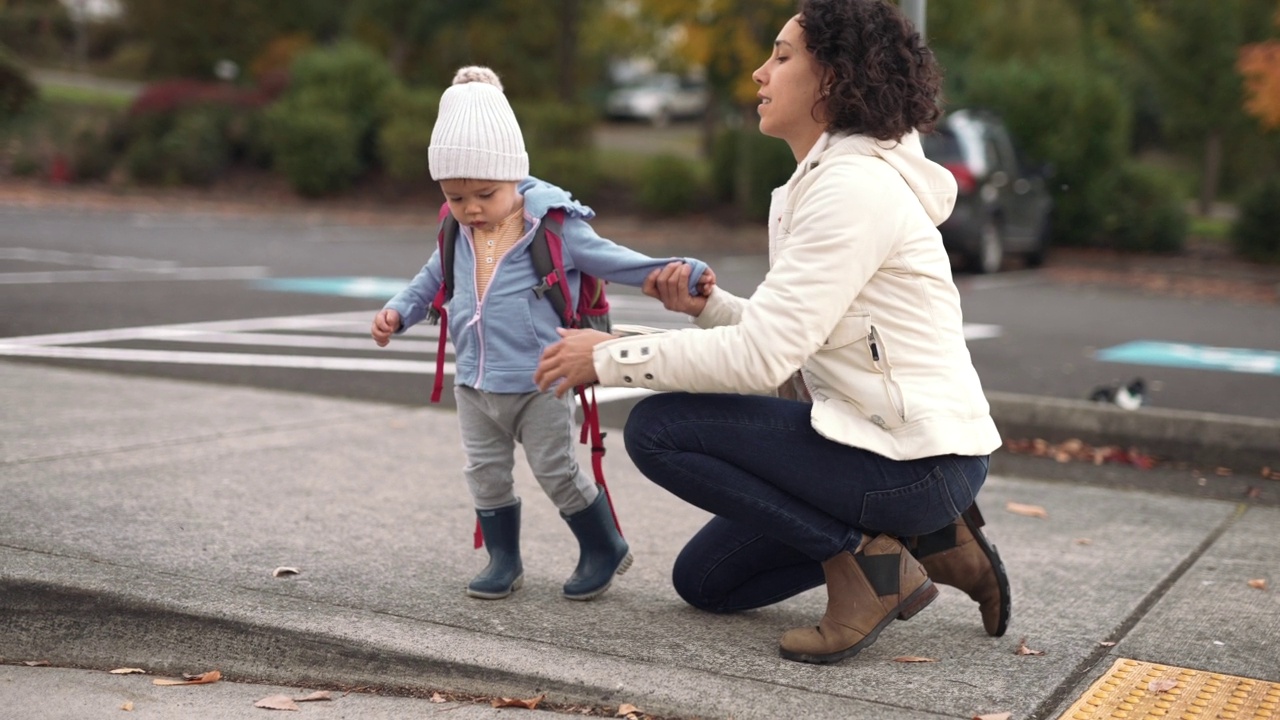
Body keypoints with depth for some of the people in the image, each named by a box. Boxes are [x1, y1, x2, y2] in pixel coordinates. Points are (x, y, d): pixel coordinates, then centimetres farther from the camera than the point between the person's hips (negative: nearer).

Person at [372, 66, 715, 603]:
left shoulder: (555, 229, -13)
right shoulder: (459, 237, 4)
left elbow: (614, 261, -12)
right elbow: (432, 280, 22)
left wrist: (682, 272, -21)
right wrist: (398, 312, 8)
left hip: (539, 384, -6)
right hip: (475, 384, 6)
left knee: (557, 473, 1)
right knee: (486, 474, 10)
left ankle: (605, 549, 22)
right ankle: (503, 560, 27)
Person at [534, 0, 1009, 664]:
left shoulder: (853, 186, -19)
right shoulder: (826, 178, 13)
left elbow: (761, 357, -24)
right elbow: (789, 340, 15)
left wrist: (610, 357, -15)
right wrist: (706, 306, 0)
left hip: (916, 459, -10)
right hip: (886, 440, 10)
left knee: (657, 428, -13)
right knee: (704, 579, 15)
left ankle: (863, 557, -7)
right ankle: (928, 540, 14)